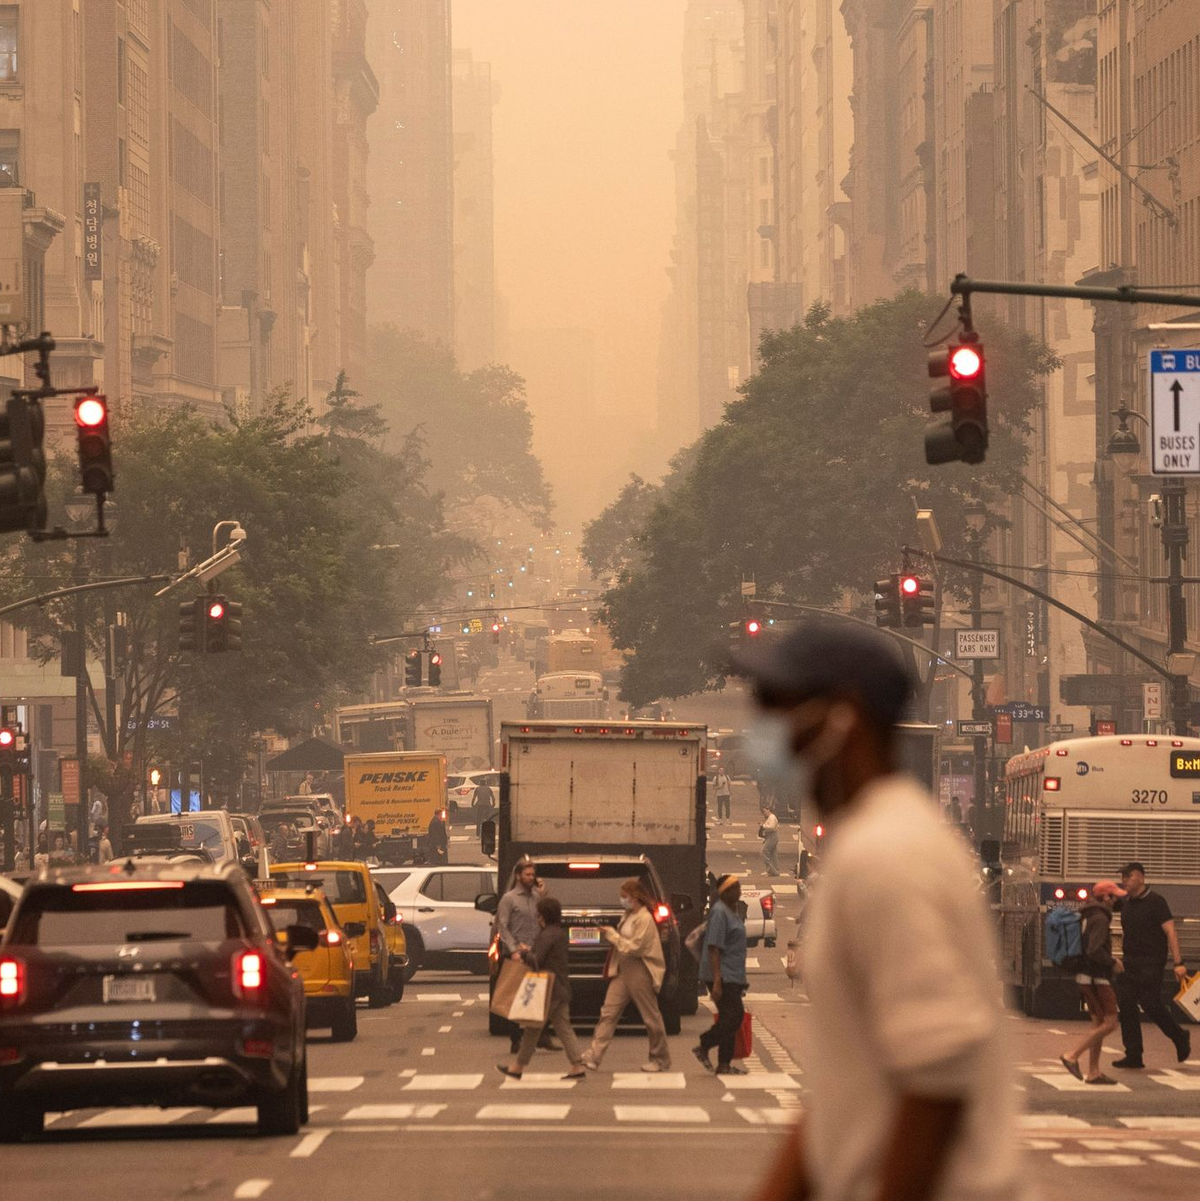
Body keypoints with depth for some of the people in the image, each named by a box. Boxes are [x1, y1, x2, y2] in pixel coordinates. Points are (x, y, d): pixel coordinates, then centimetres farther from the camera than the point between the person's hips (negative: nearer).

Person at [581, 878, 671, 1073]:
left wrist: (613, 936, -14)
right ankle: (593, 1057, -4)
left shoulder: (644, 919, -15)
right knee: (608, 1012, 0)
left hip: (640, 972, -9)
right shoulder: (629, 916, 12)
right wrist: (612, 935, 5)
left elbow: (634, 947, -19)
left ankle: (661, 1060, 16)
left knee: (651, 1017, 4)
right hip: (623, 969, 9)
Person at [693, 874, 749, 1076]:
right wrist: (717, 981, -26)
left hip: (732, 976, 10)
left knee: (730, 1017, 7)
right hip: (722, 976, -10)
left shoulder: (731, 911, 17)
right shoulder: (719, 912, -14)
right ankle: (703, 1047, -4)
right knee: (734, 1015, -14)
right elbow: (714, 947, -20)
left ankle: (724, 1065, 9)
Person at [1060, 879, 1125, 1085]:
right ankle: (1072, 1056, -10)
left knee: (1099, 1023, 12)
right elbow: (1095, 950, -26)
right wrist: (1113, 963, -12)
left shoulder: (1085, 916, 13)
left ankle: (1094, 1072, 11)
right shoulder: (1100, 919, -17)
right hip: (1097, 977, -10)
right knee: (1109, 1023, -7)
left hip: (1084, 975, 10)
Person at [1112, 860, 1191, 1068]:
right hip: (1129, 963, 7)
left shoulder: (1155, 901, -10)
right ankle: (1133, 1055, 3)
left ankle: (1180, 1037, 16)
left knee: (1151, 1005, -8)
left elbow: (1171, 931, -15)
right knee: (1126, 1005, 0)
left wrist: (1178, 962, -22)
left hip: (1151, 963, -7)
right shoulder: (1126, 903, 11)